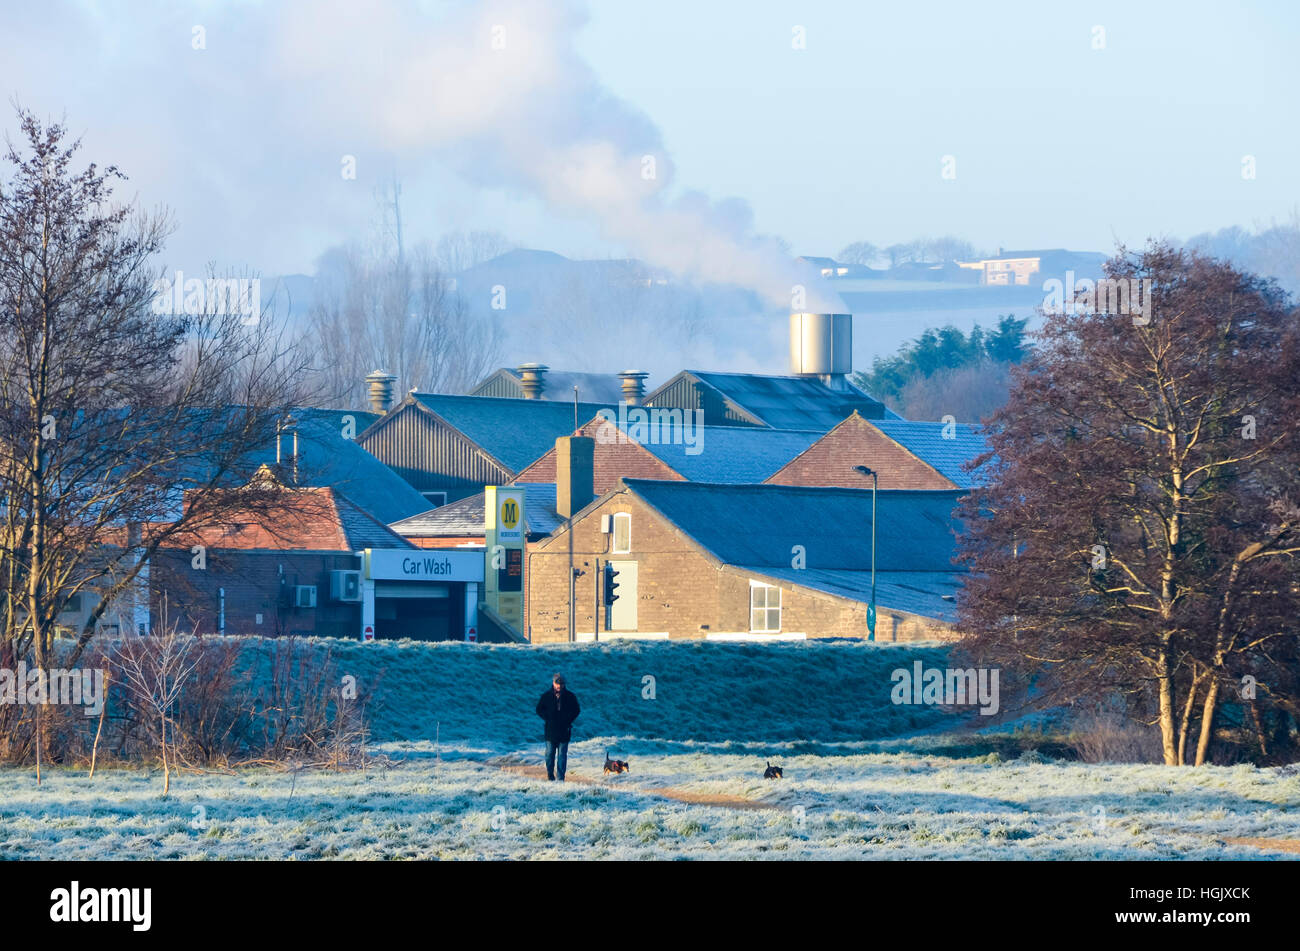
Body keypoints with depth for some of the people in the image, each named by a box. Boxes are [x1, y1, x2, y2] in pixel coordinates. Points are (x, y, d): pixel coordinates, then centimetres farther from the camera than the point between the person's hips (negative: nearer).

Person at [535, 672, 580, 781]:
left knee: (562, 755, -1)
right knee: (550, 754, 4)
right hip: (550, 730, 1)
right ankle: (550, 775, 16)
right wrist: (548, 718, -5)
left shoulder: (570, 697, 3)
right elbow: (539, 710, 9)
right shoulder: (546, 696, 4)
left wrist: (568, 720, -4)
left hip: (564, 730, -1)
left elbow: (576, 711, 10)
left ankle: (561, 777, 1)